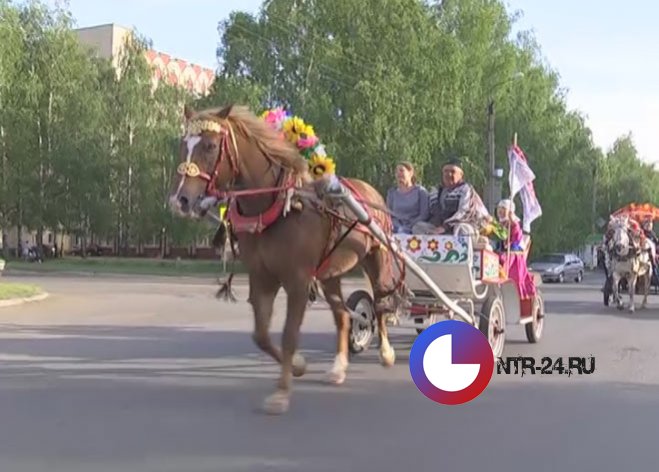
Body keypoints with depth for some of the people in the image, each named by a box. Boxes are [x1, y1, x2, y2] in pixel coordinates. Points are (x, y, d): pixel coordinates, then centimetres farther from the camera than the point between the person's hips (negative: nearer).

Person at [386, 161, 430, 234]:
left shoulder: (421, 191, 6)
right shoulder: (391, 193, 17)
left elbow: (424, 215, -2)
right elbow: (388, 215, 12)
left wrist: (407, 228, -13)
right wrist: (399, 228, -7)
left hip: (413, 230, -2)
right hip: (396, 232, 2)